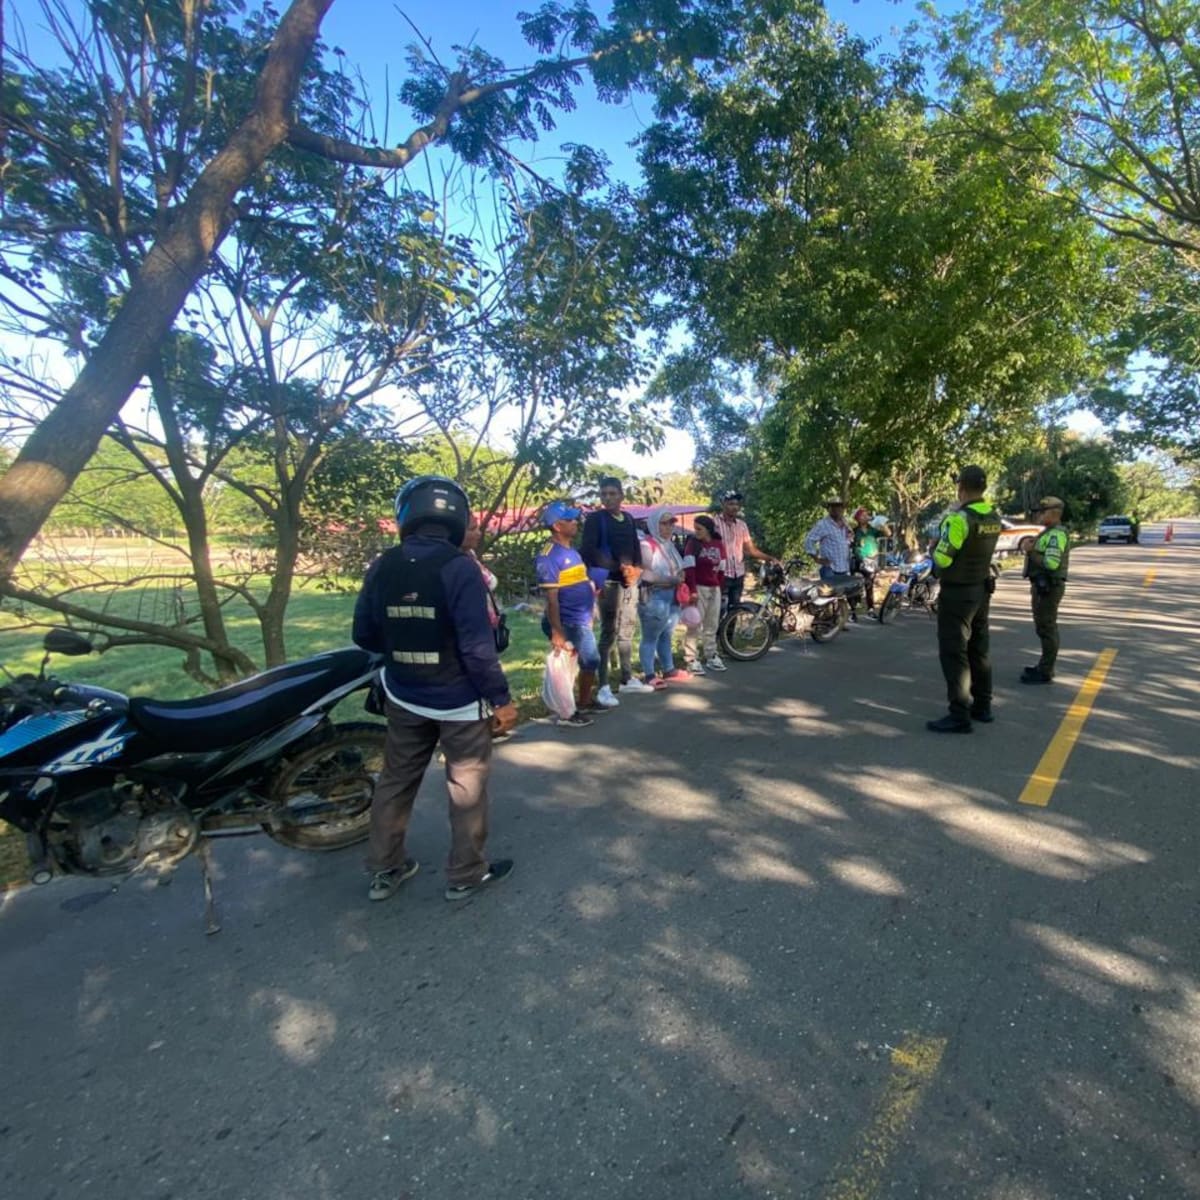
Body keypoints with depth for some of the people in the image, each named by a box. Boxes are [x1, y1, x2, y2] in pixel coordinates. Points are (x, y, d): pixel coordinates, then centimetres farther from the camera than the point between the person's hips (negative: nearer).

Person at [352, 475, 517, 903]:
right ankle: (465, 874, 25)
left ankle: (384, 869, 33)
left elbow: (364, 636, 4)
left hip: (403, 698, 5)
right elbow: (477, 646, -22)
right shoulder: (458, 567, -20)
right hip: (459, 701, -5)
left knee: (396, 781, 20)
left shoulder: (381, 567, -4)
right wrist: (501, 699, -12)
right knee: (467, 788, 12)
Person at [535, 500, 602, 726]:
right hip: (568, 623, -9)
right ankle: (565, 712, 14)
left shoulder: (572, 551, 11)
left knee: (590, 661, 18)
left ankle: (583, 703, 35)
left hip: (583, 621, 10)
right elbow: (551, 598, -22)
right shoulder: (549, 557, -18)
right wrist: (557, 632, -25)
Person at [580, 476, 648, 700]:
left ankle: (628, 680, 23)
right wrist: (619, 567, -16)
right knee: (609, 633, -9)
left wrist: (636, 568, -4)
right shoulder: (595, 518, -4)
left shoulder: (628, 519, 15)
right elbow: (588, 551, -14)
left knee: (627, 631, 12)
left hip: (630, 582, 6)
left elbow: (636, 548, 17)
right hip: (609, 582, -6)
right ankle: (603, 687, -6)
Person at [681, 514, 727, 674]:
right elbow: (688, 568, -13)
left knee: (712, 625, 12)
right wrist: (692, 590, -20)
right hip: (698, 588, -5)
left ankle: (711, 657, 22)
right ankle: (691, 660, -2)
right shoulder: (693, 543, -6)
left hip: (714, 589, 5)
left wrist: (719, 587, 6)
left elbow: (721, 569, 11)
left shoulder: (718, 545, 7)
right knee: (695, 625, -5)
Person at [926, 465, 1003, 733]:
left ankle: (959, 716, -3)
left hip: (957, 592, -8)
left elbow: (942, 558, -18)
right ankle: (982, 706, 26)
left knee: (953, 654, -4)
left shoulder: (959, 518, -21)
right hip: (982, 589, 8)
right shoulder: (994, 518, 4)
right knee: (978, 650, 16)